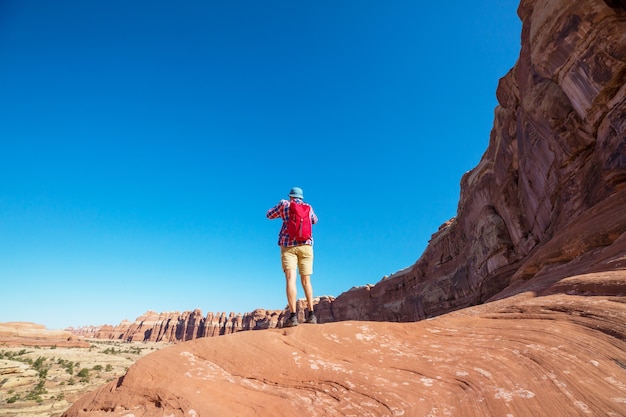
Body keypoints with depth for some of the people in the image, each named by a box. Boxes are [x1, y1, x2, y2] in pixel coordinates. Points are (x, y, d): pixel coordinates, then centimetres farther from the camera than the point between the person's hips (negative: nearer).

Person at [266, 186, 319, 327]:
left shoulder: (284, 204, 8)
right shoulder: (308, 207, 14)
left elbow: (269, 215, 19)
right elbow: (314, 220, 33)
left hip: (288, 245, -2)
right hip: (306, 245, 3)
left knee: (291, 279, -12)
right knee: (306, 281, 8)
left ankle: (293, 316, -22)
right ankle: (311, 314, 2)